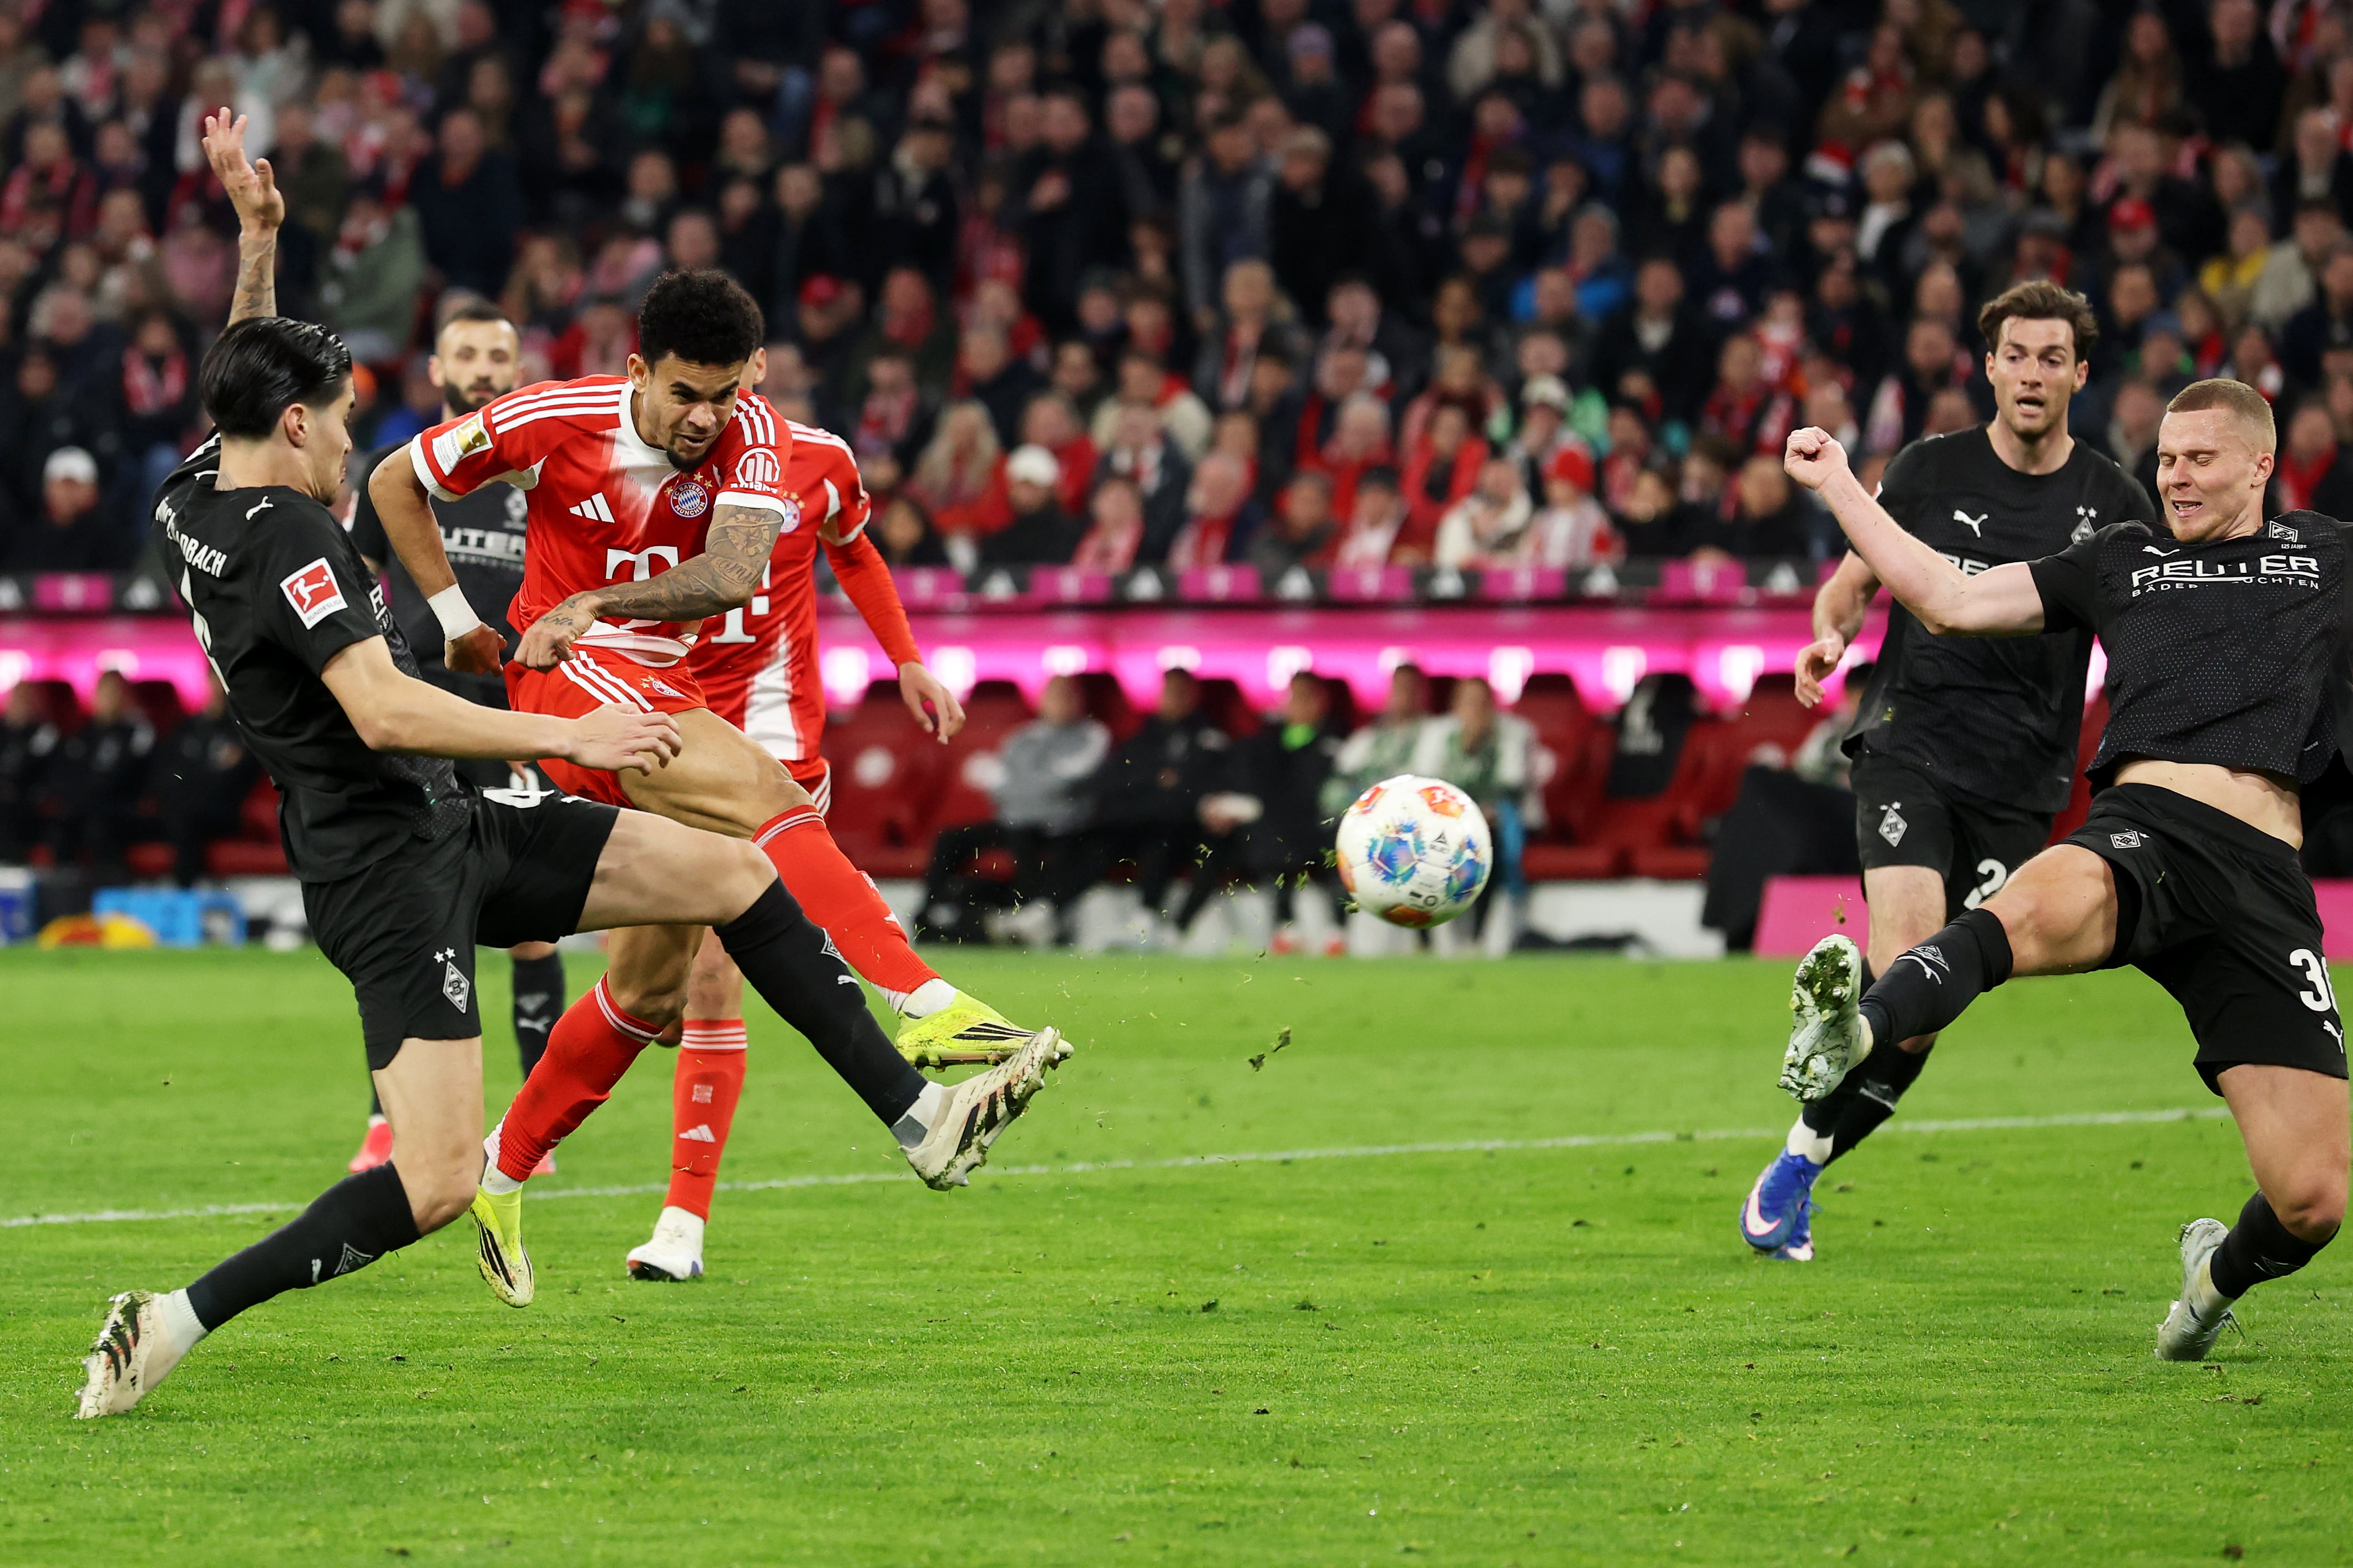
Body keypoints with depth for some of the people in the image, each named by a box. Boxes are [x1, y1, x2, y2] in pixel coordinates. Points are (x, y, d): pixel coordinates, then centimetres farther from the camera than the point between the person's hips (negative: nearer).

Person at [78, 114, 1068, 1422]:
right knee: (434, 1184, -18)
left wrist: (258, 233, 22)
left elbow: (250, 371, 32)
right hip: (393, 867, -11)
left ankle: (919, 1117, 11)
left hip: (450, 831, 11)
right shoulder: (287, 535, -19)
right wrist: (569, 735, -27)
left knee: (732, 870, 9)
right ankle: (180, 1321, -10)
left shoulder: (195, 500, 9)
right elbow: (382, 711, -30)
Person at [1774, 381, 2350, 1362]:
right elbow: (1950, 600, 26)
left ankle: (2220, 1278, 28)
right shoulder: (2122, 560, 25)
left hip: (2266, 877, 1)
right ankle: (1856, 1028, -67)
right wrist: (1837, 485, 26)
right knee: (2045, 905, -42)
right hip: (2144, 829, -1)